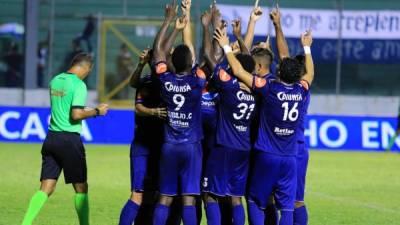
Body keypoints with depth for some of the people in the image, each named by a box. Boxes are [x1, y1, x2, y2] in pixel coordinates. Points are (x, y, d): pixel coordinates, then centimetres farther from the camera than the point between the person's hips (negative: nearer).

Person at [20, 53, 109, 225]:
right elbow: (76, 115, -19)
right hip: (69, 139, -6)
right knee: (81, 188, 6)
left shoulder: (55, 81, 12)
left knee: (46, 188, 4)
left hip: (51, 138, 7)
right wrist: (96, 111, -4)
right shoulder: (78, 85, -11)